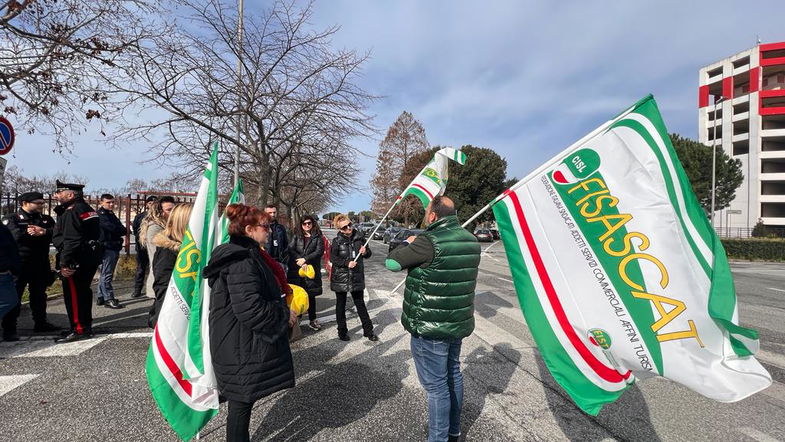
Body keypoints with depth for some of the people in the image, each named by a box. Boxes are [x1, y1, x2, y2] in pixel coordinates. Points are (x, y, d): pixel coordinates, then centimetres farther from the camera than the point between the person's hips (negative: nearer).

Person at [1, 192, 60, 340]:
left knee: (39, 295, 15)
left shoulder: (47, 219, 11)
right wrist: (42, 233, -20)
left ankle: (40, 323, 26)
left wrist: (44, 231, -23)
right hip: (19, 265, -5)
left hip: (41, 265, 5)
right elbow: (15, 235, -20)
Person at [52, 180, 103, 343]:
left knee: (73, 294, -2)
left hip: (77, 261, -10)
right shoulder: (86, 209, 14)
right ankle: (86, 326, 27)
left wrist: (64, 263, -22)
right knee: (83, 292, 17)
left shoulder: (72, 212, -16)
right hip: (90, 258, 10)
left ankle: (79, 329, 5)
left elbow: (71, 241, -23)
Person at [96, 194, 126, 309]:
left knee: (104, 274, 15)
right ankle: (109, 299, -4)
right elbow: (112, 228, -21)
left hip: (113, 247, 10)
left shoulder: (111, 214, 20)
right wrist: (125, 231, -4)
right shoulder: (101, 215, -10)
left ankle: (101, 297, 23)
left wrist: (123, 231, -7)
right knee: (107, 275, -6)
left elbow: (120, 228, 16)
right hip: (107, 247, -10)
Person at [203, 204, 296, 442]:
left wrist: (281, 306, 15)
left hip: (241, 342, 10)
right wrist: (285, 314, -17)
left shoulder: (244, 254, 10)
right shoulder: (242, 260, -23)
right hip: (242, 346, -10)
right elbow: (250, 308, -29)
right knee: (242, 400, 5)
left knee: (242, 398, 21)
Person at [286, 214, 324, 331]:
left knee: (311, 295, 6)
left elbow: (319, 251, -7)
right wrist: (300, 262, -15)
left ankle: (312, 320, 18)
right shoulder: (296, 236, 9)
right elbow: (291, 250, -2)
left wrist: (305, 259, -15)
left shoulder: (318, 237, 5)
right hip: (296, 270, 1)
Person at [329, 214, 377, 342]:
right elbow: (332, 258, -9)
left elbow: (368, 254, 8)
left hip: (356, 277, 2)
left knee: (360, 304, 10)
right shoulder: (337, 241, -6)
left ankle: (368, 330, 19)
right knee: (341, 304, 11)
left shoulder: (359, 237, 0)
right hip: (340, 277, -1)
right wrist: (347, 263, -21)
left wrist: (365, 252, -15)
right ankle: (342, 331, 24)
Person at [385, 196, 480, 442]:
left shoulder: (429, 242, -22)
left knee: (436, 385, 3)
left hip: (430, 328, -8)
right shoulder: (470, 240, 4)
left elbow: (391, 263, -14)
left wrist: (410, 245, 2)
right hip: (458, 322, 9)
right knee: (453, 373, 22)